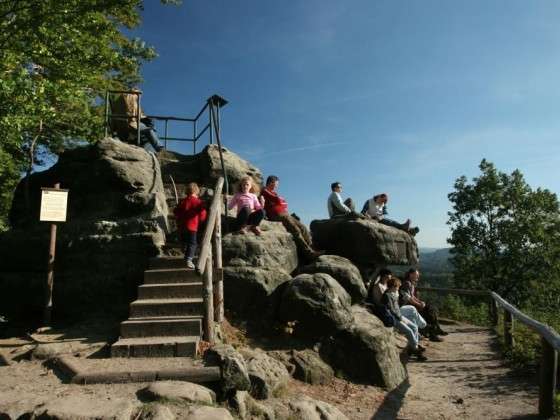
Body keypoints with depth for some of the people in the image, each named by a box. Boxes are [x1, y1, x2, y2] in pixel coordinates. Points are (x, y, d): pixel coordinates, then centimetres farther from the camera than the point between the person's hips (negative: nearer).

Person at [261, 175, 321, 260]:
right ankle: (308, 252, -20)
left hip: (285, 214, 9)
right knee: (296, 230, -20)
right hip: (277, 215, -9)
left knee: (303, 228, -5)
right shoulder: (265, 191, 0)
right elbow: (278, 200, -13)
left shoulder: (274, 192, 28)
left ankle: (310, 248, -12)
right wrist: (280, 200, 6)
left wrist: (280, 202, 4)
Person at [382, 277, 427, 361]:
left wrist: (401, 316, 8)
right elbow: (391, 310, -20)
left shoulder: (394, 293, 12)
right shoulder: (387, 295, -18)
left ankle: (411, 347, 6)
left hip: (399, 316, 10)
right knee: (409, 331, -18)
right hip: (392, 319, -10)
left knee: (414, 327, 2)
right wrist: (401, 318, -14)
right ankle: (415, 349, -3)